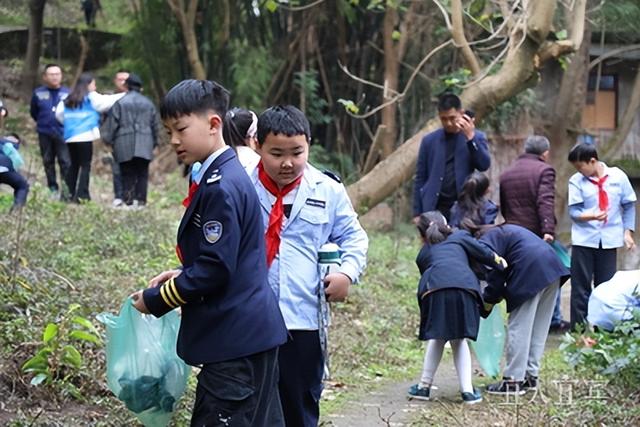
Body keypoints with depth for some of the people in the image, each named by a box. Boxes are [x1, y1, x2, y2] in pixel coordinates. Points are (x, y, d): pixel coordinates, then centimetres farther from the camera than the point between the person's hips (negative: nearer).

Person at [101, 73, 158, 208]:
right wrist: (154, 143, 26)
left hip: (125, 146, -2)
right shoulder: (148, 103, 10)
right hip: (144, 146, 2)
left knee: (127, 174, 4)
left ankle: (128, 199, -2)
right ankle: (140, 199, -3)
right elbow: (155, 125, 16)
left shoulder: (120, 103, -2)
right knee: (142, 174, 4)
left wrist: (108, 139, 6)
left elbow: (112, 123, -3)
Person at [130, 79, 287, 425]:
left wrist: (156, 300, -9)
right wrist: (181, 276, 8)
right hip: (254, 332, 10)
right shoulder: (225, 176, 13)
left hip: (234, 341, -10)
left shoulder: (220, 188, -18)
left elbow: (215, 269, -20)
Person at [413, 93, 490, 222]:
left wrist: (471, 138, -19)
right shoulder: (429, 140, 8)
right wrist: (417, 212, 4)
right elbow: (420, 178, 8)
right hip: (435, 208, 1)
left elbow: (484, 165, -9)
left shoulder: (476, 137, 5)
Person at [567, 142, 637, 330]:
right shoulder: (576, 181, -4)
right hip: (584, 240, -1)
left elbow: (629, 206, 7)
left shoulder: (618, 176, -1)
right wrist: (591, 216, -29)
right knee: (580, 287, 0)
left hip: (609, 240, 1)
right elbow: (573, 211, -10)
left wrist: (628, 232, 1)